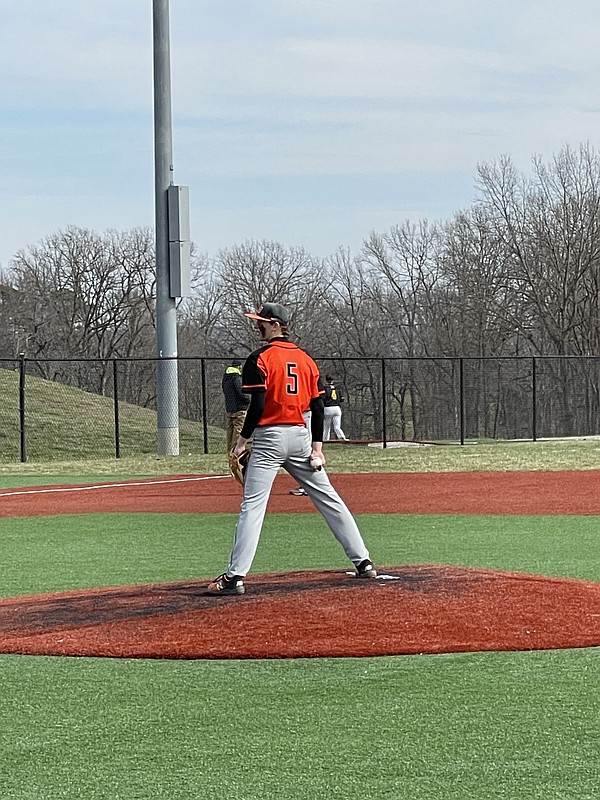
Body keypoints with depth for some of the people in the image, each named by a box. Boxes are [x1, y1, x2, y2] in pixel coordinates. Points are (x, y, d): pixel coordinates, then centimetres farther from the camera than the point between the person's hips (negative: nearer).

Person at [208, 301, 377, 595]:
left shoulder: (260, 358, -8)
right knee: (328, 498, 12)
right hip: (301, 437, 6)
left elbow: (257, 405, -15)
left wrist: (243, 439, -5)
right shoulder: (305, 359, 11)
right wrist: (317, 444, 10)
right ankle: (363, 562, 14)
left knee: (252, 505, -7)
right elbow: (318, 405, 9)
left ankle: (235, 576, -13)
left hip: (269, 437, -6)